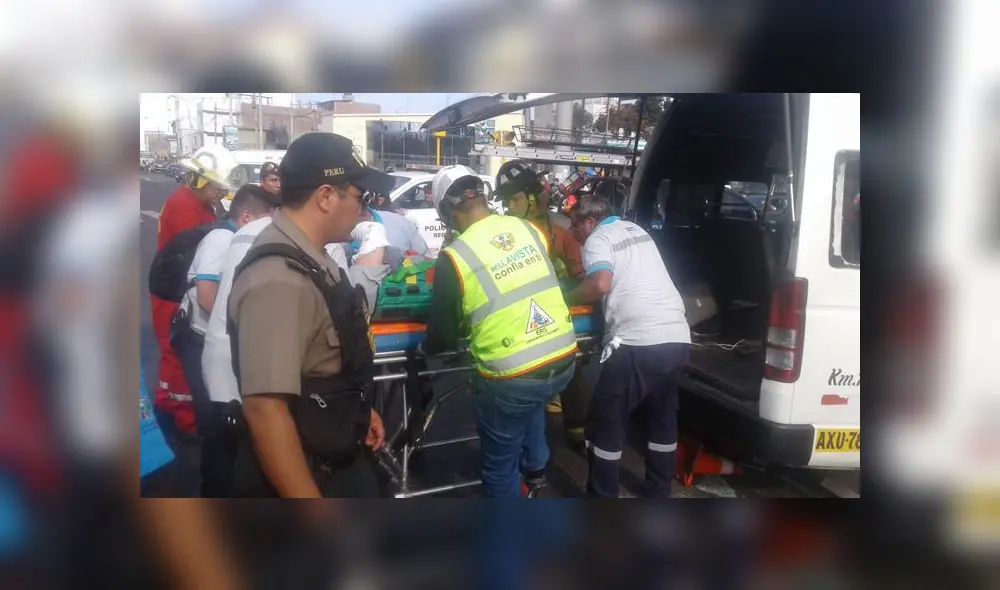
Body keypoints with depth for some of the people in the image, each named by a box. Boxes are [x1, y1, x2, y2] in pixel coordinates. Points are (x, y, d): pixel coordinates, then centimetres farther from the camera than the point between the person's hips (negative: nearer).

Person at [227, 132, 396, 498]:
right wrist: (311, 498, -30)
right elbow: (265, 409, -33)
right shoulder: (278, 279, -30)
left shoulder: (310, 259, 1)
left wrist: (359, 410, 21)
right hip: (306, 476, -9)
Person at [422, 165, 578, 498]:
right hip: (564, 362, 6)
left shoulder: (455, 257, -12)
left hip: (511, 379, -6)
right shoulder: (528, 229, 2)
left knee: (499, 465, 17)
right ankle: (535, 466, 47)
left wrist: (424, 349, 17)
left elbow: (443, 338, -5)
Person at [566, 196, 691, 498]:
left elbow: (600, 284, -19)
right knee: (662, 419, 23)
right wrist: (579, 276, 38)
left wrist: (567, 297, -1)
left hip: (639, 343, -8)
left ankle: (602, 500, 14)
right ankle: (658, 495, 33)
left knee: (606, 423, 7)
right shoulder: (636, 230, 25)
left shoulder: (598, 239, 0)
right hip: (678, 338, 8)